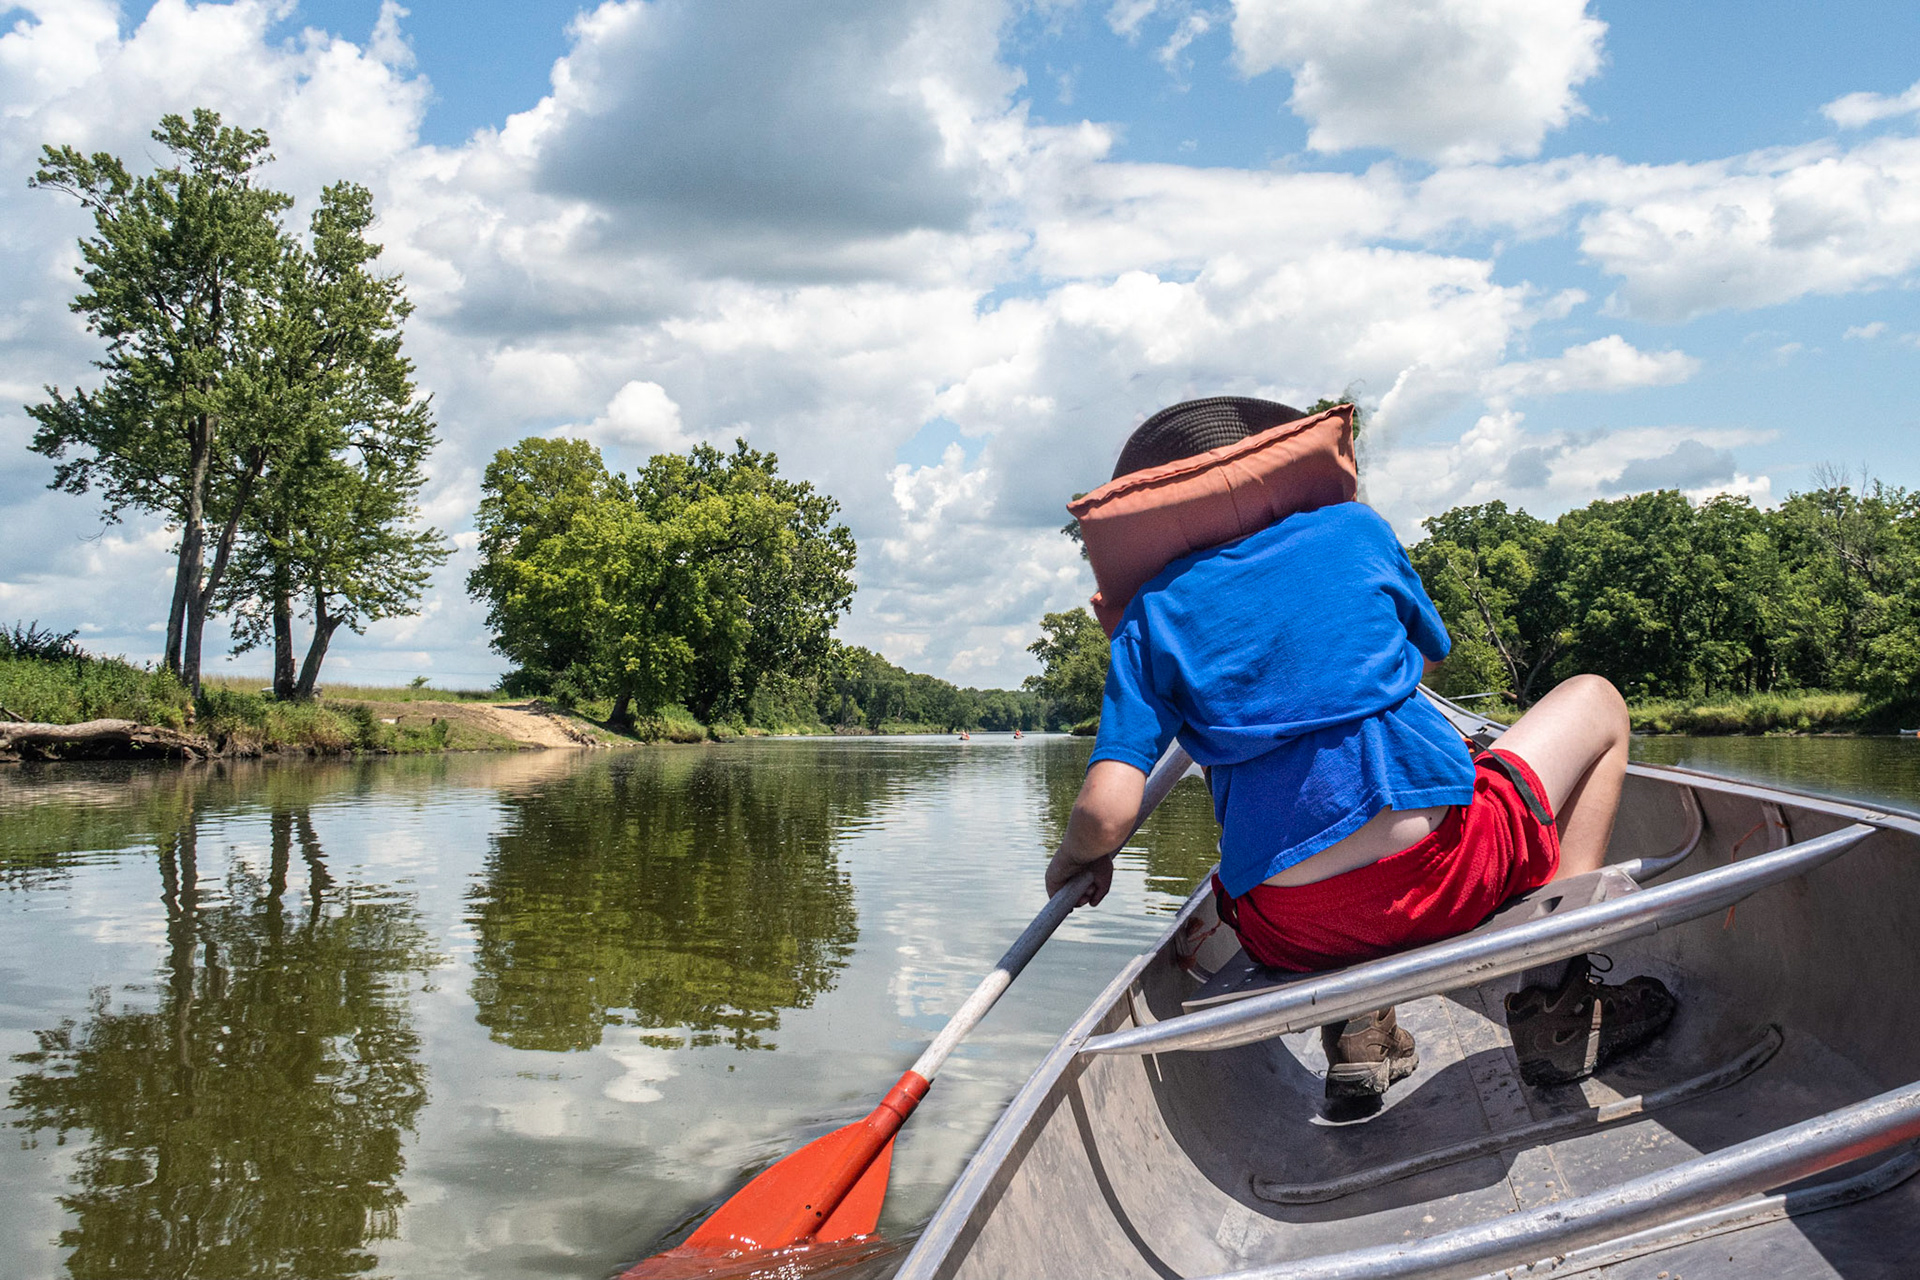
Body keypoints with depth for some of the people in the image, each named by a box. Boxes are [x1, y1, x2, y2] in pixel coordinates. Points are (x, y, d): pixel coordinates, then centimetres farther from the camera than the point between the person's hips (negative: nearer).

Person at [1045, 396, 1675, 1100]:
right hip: (1440, 868, -2)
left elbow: (1107, 812, -4)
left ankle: (1352, 1017, 15)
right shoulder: (1355, 527, 10)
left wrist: (1074, 857, 18)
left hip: (1289, 936, 3)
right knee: (1595, 702, 25)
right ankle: (1555, 995, 9)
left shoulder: (1152, 610, 7)